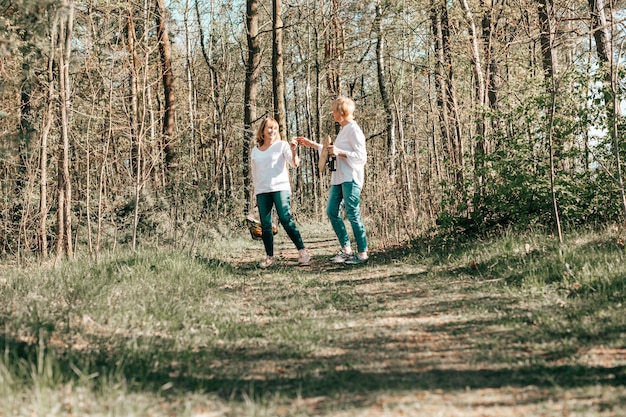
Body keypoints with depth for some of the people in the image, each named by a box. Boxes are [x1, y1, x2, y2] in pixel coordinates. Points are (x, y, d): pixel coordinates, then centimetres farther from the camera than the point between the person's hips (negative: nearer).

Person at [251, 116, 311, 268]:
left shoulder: (282, 145, 3)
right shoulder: (255, 151, 14)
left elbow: (295, 164, -9)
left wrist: (293, 151, -28)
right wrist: (255, 194, 18)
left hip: (280, 188, -4)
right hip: (262, 191, 4)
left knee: (285, 219, -13)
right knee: (265, 225, 2)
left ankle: (302, 251, -8)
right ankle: (269, 256, 8)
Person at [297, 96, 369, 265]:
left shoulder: (354, 130, -10)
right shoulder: (343, 130, 18)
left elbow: (361, 156, -17)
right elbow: (333, 152, 29)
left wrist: (340, 152, -22)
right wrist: (312, 144, 29)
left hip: (351, 178, -10)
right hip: (339, 178, 10)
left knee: (353, 215, -8)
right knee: (332, 212, 7)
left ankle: (362, 253, -1)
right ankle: (346, 249, 14)